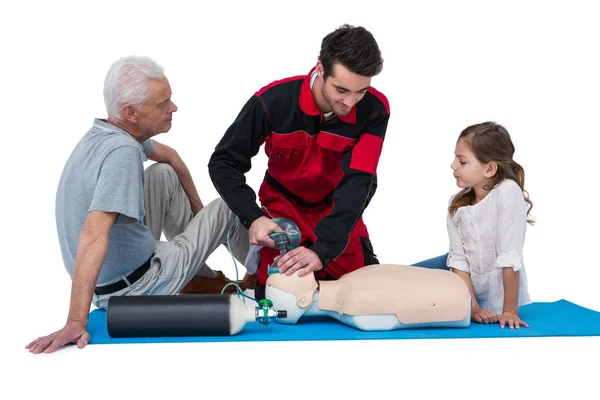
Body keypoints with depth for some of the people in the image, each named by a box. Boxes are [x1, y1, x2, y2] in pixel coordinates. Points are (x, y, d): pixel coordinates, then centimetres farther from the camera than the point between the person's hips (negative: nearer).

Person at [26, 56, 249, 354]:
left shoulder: (104, 134, 0)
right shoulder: (122, 152, -30)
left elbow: (168, 156, 21)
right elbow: (93, 234, -39)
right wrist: (76, 323, -42)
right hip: (135, 288, -8)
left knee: (164, 174, 18)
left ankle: (203, 277, 29)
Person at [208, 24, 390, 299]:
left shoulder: (374, 110, -25)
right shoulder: (273, 100, -27)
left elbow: (359, 181, -32)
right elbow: (223, 163, -19)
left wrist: (322, 248, -45)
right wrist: (252, 217, -36)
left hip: (338, 209, 2)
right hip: (283, 207, -1)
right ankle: (258, 265, 22)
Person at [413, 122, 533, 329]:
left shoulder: (507, 192, -26)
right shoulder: (457, 204, -8)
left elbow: (510, 257, -27)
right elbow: (459, 259, -12)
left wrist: (509, 311, -26)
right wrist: (473, 307, -20)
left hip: (498, 296, -4)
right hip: (465, 284, 4)